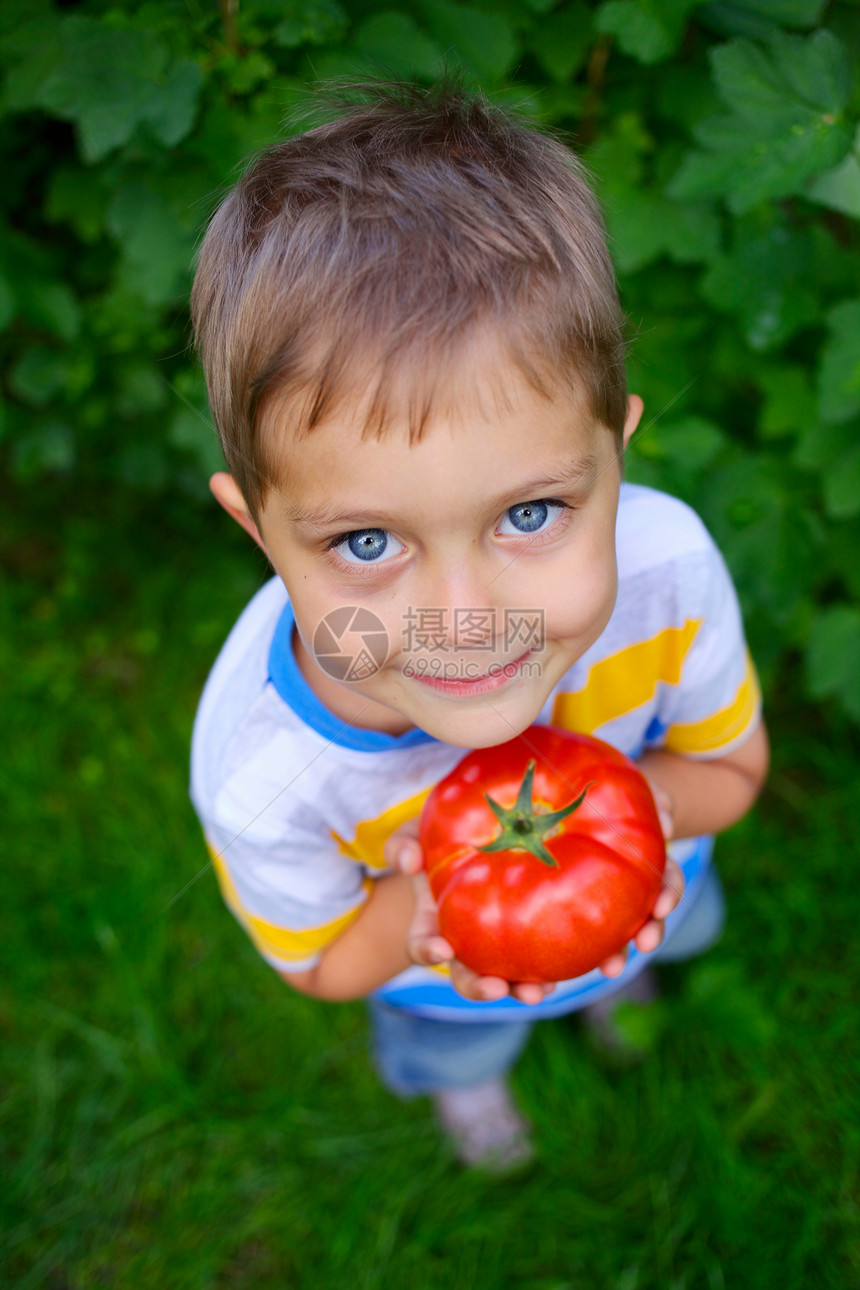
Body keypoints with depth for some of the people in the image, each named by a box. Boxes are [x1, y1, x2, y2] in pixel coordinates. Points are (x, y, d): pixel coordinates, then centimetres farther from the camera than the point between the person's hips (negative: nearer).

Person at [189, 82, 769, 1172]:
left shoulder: (669, 567, -40)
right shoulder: (258, 779, -44)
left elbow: (732, 763, -17)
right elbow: (322, 962, -19)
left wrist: (639, 797, -42)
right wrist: (418, 909, -43)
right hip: (434, 961, -1)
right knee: (454, 1041, 35)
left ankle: (611, 983, 77)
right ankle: (464, 1077, 75)